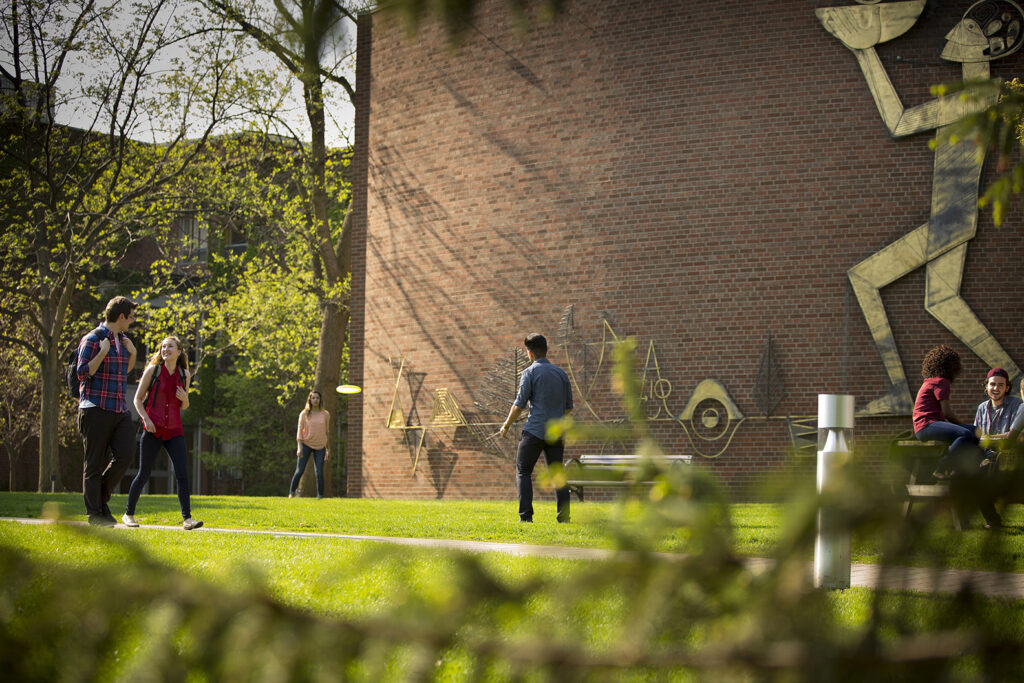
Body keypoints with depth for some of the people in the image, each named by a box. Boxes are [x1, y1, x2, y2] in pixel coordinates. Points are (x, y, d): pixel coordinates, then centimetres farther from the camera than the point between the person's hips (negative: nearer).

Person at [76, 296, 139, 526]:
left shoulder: (121, 339, 16)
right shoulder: (92, 339, -7)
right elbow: (83, 372, -12)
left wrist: (132, 353, 11)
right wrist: (103, 352, -19)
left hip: (120, 410, 7)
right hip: (97, 410, -7)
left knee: (125, 455, -6)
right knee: (95, 463, -1)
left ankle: (102, 499, 13)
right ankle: (94, 513, 6)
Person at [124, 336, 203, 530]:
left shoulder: (184, 374, 8)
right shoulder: (152, 370, 0)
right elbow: (138, 399, 2)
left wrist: (184, 399, -6)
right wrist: (145, 418, -13)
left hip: (174, 431, 2)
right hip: (153, 430, -2)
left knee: (182, 474, -11)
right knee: (144, 474, 1)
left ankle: (187, 519, -13)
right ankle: (128, 514, 17)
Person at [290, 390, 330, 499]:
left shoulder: (325, 415, 5)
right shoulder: (304, 414, 0)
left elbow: (327, 433, 12)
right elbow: (299, 431, -2)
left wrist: (328, 450, 12)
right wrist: (299, 448, -13)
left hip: (320, 447, 1)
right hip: (306, 445, -1)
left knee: (319, 473, -4)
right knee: (299, 471, -3)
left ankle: (320, 495, 3)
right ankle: (291, 492, 12)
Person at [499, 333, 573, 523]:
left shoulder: (530, 372, -5)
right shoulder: (561, 373, 11)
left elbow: (519, 404, -7)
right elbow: (568, 407, 16)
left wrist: (506, 426, 5)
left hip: (534, 431, -5)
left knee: (523, 472, 3)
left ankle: (526, 514, -8)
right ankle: (564, 515, -1)